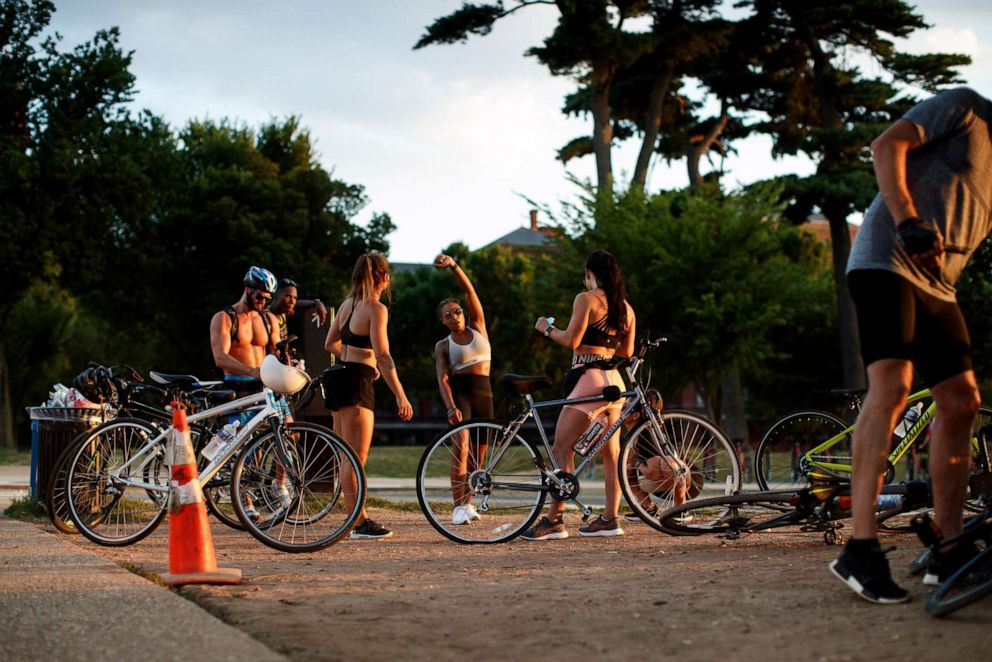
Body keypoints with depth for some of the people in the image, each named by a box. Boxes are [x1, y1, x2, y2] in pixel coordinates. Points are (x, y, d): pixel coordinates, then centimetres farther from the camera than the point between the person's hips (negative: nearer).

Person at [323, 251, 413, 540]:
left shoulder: (347, 304, 12)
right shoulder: (377, 309, -13)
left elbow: (330, 343, 20)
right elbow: (383, 356, -20)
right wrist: (400, 396, -20)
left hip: (338, 375, 9)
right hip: (356, 382, -9)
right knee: (356, 457, -6)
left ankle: (356, 517, 21)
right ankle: (359, 522, -4)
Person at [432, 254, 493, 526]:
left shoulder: (477, 328, 13)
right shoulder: (443, 346, 6)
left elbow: (469, 291, 1)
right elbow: (442, 378, -8)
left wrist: (453, 265, -12)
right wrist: (451, 407, -24)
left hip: (484, 393, 3)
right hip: (459, 392, -3)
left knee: (477, 455, 5)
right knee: (461, 445, -23)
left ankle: (468, 503, 20)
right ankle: (459, 506, -25)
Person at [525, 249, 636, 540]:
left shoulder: (586, 299, -8)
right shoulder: (625, 307, 14)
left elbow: (571, 341, -14)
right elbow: (627, 351, 17)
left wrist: (547, 328, 2)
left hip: (589, 377, -8)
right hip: (614, 380, 8)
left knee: (561, 449, -8)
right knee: (611, 454, 9)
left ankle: (554, 520, -13)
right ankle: (610, 519, 11)